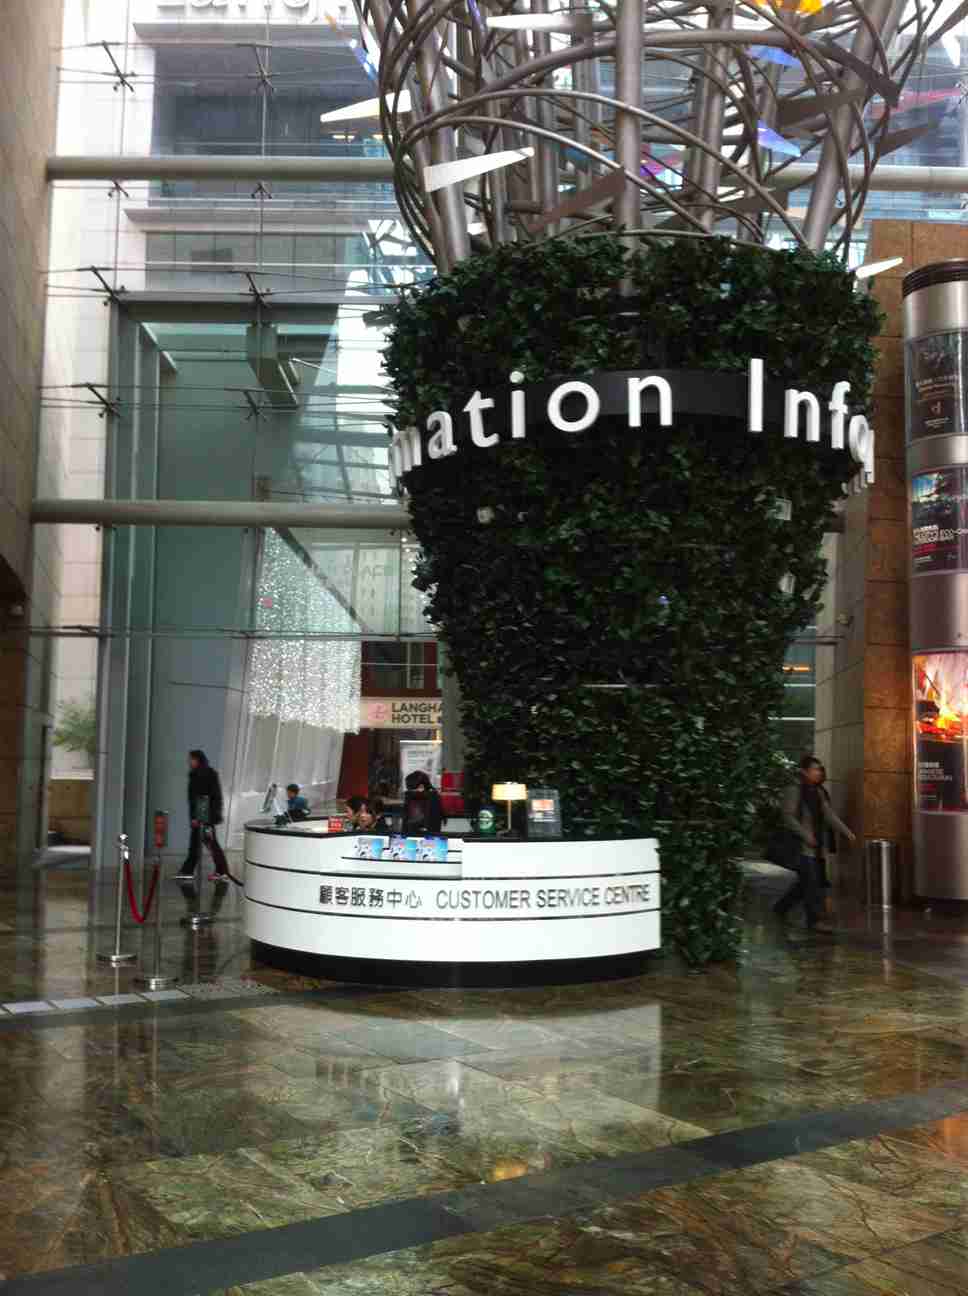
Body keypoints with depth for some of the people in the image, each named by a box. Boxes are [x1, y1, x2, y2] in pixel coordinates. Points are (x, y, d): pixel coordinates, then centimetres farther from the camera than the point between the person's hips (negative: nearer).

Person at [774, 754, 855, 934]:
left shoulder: (817, 792, 15)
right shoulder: (794, 790, -9)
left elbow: (829, 815, 10)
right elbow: (788, 817, -15)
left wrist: (846, 831, -2)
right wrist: (806, 835, -21)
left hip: (813, 844, 8)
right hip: (800, 845, -8)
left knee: (806, 882, 11)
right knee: (811, 882, -10)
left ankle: (780, 909, 26)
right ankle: (814, 921, -5)